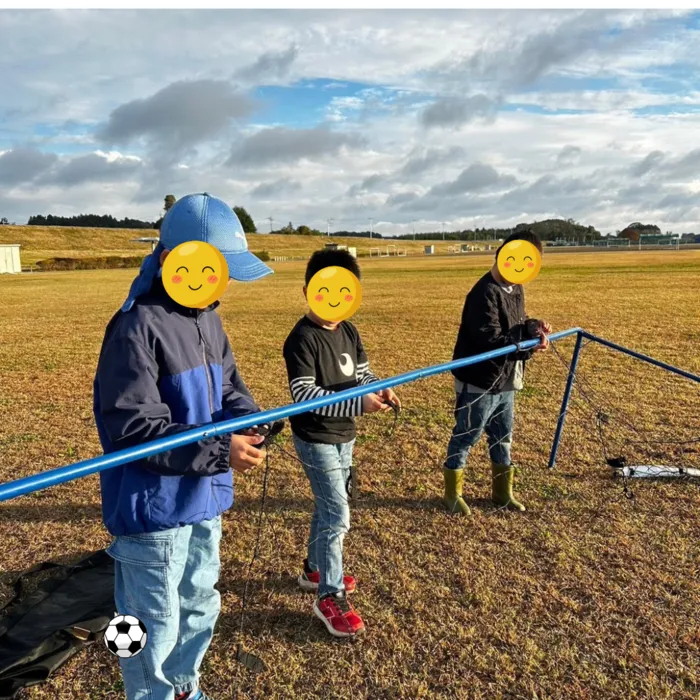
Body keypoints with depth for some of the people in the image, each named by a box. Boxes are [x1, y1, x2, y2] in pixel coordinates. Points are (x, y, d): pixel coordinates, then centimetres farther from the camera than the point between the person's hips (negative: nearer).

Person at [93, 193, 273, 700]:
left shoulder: (208, 318, 5)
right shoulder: (137, 327, -22)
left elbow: (228, 386, 12)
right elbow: (132, 429, -26)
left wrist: (248, 419, -10)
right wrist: (220, 452, -29)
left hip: (203, 500, 9)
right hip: (153, 509, -9)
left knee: (200, 609, 27)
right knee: (155, 629, 11)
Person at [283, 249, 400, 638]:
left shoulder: (349, 332, 3)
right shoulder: (302, 339, -20)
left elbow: (363, 374, 8)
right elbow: (304, 395, -27)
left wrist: (380, 389, -15)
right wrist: (358, 404, -34)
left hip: (344, 436, 8)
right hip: (316, 439, -8)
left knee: (328, 508, 21)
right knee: (338, 516, -5)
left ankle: (315, 570, 41)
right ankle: (330, 597, 11)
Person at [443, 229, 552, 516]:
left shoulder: (515, 288, 7)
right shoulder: (486, 293, -23)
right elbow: (490, 341, -28)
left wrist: (534, 326, -5)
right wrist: (528, 342, -25)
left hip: (505, 382, 9)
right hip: (479, 383, -9)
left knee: (502, 439, 20)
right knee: (464, 439, 7)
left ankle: (502, 492, 37)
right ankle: (452, 494, 24)